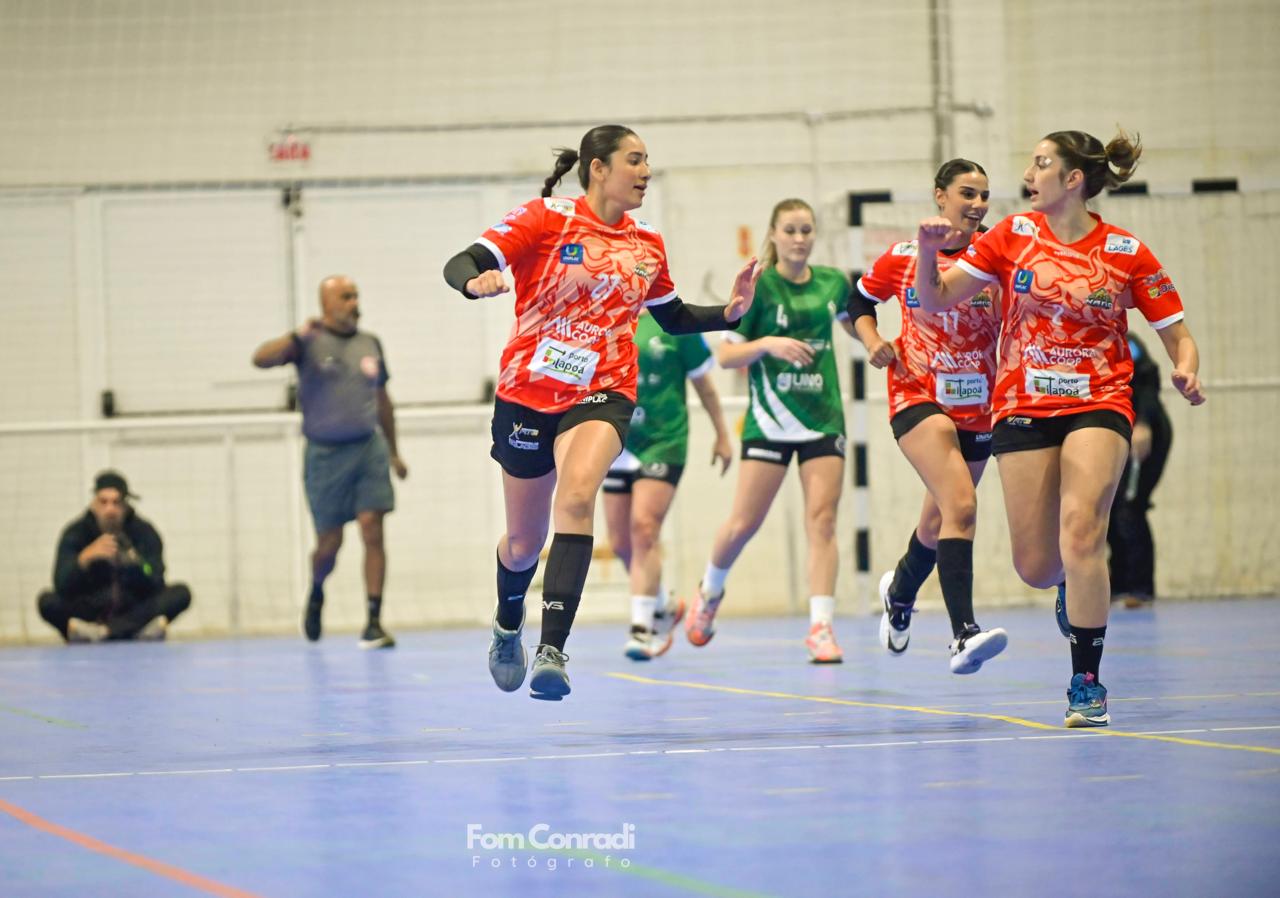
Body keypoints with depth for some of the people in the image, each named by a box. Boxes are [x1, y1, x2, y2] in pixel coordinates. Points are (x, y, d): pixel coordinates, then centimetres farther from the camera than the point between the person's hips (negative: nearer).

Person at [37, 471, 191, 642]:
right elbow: (61, 587, -21)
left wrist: (135, 562, -38)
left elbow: (155, 586, -18)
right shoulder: (75, 533, -8)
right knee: (47, 602, -26)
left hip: (133, 614, 0)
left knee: (181, 593, -22)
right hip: (90, 614, 0)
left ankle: (100, 633, -34)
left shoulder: (144, 532, -7)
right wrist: (85, 558, -40)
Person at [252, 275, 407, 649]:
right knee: (330, 541, 3)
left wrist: (394, 451, 25)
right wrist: (300, 335, -31)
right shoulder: (310, 343, -3)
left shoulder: (370, 344, 10)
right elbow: (261, 359, -20)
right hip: (326, 452, -3)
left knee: (372, 530, -10)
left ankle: (373, 623, -10)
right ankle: (316, 594, 36)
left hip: (369, 448, 3)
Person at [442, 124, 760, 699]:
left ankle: (552, 650, -36)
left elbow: (673, 318, 23)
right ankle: (507, 628, 46)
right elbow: (460, 264, -14)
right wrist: (476, 282, -37)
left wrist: (729, 313, 5)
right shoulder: (546, 219, -7)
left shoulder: (646, 246, 7)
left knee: (577, 494, -30)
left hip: (602, 394, 1)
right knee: (524, 541, 11)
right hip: (528, 393, -1)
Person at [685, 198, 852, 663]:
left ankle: (821, 627, -8)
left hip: (823, 417, 3)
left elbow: (851, 319, 29)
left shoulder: (833, 283, 6)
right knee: (744, 523, 1)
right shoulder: (758, 286, -5)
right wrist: (768, 344, -21)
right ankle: (710, 591, 30)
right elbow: (725, 355, -6)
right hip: (769, 420, -3)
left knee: (822, 521, -7)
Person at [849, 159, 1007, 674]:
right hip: (919, 396, -3)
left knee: (940, 522, 18)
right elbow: (859, 299, 15)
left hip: (978, 405, 3)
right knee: (961, 506, -25)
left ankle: (899, 593, 51)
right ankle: (964, 634, -33)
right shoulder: (903, 257, -1)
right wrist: (872, 341, -1)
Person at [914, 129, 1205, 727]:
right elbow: (935, 300, 4)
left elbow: (1178, 337, 3)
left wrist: (1186, 371, -19)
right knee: (1036, 566, 1)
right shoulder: (1013, 235, 3)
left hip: (1099, 405, -2)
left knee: (1080, 527, -25)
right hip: (1023, 408, 2)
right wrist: (929, 251, -15)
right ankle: (1074, 586, 41)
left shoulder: (1126, 253, -2)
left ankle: (1087, 684, -16)